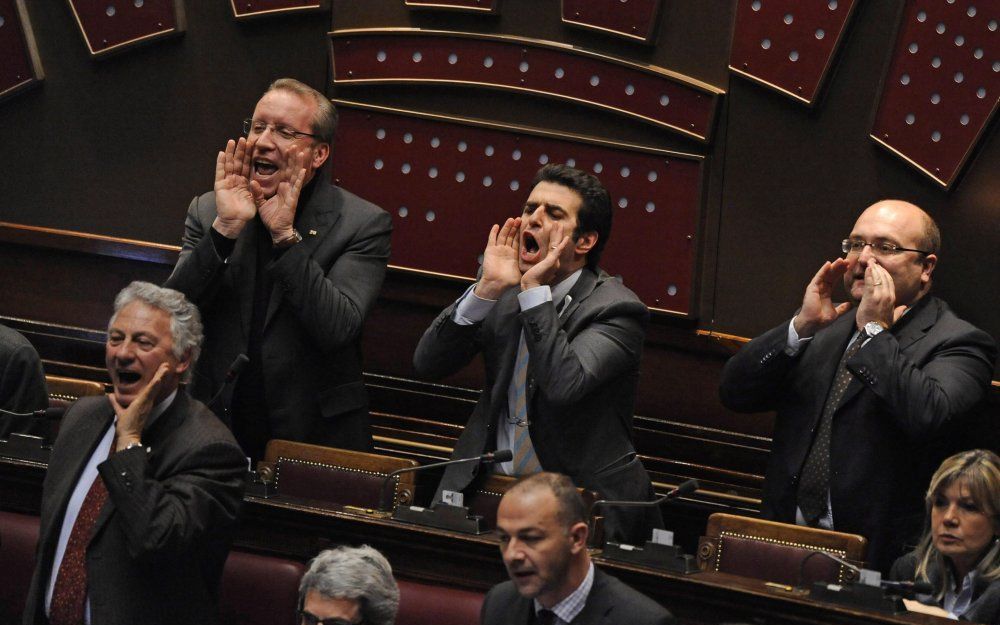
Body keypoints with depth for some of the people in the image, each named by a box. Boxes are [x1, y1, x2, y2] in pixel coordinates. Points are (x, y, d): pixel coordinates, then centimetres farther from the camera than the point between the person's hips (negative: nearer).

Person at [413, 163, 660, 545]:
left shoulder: (616, 309, -7)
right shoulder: (503, 291, 8)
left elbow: (564, 384, -24)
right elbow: (428, 364, -1)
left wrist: (535, 291, -20)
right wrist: (488, 287, -11)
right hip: (489, 489, 4)